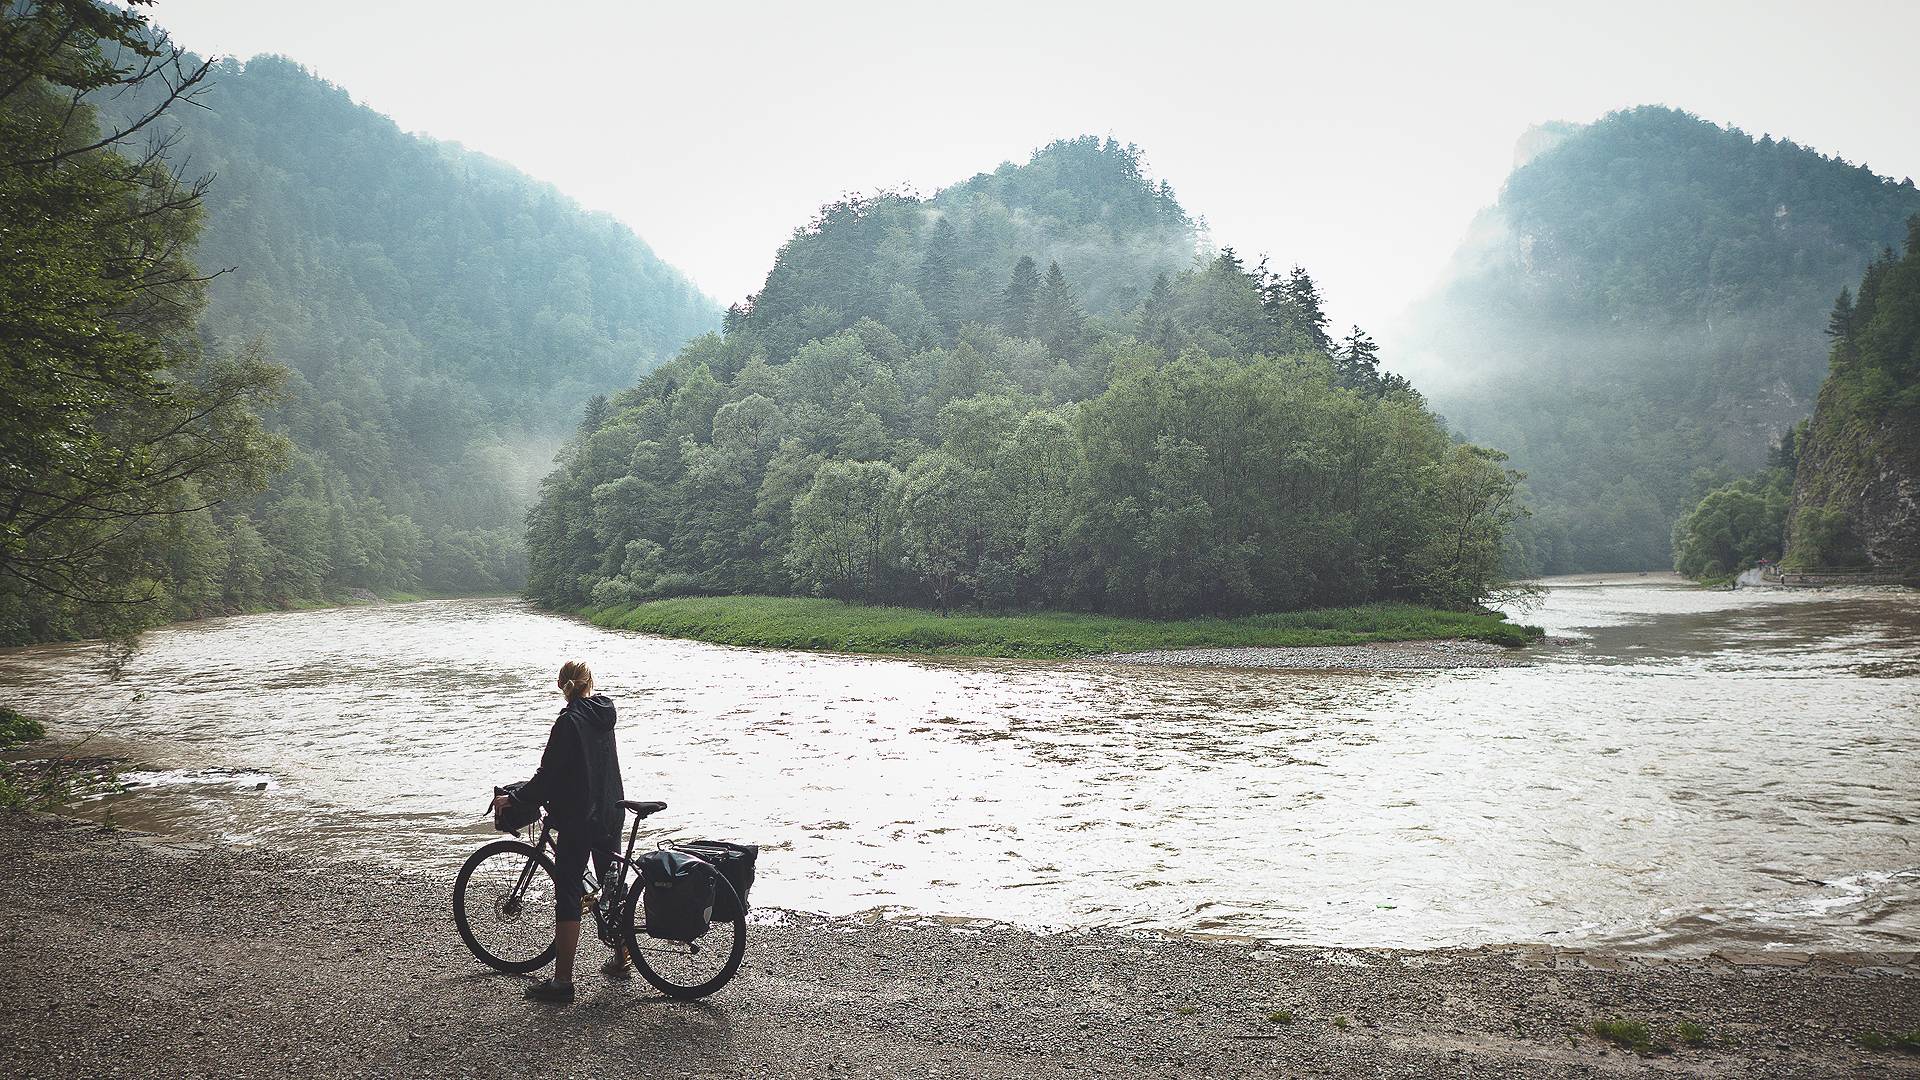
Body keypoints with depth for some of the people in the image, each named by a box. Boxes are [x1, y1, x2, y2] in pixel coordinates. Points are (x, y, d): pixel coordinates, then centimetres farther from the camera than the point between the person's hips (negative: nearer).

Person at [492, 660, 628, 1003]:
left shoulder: (569, 721, -16)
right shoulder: (604, 714, 6)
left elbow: (549, 776, -17)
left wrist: (513, 799, -4)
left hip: (577, 820, -8)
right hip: (610, 815, 8)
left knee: (568, 897, -3)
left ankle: (562, 981, 0)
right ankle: (621, 960, 30)